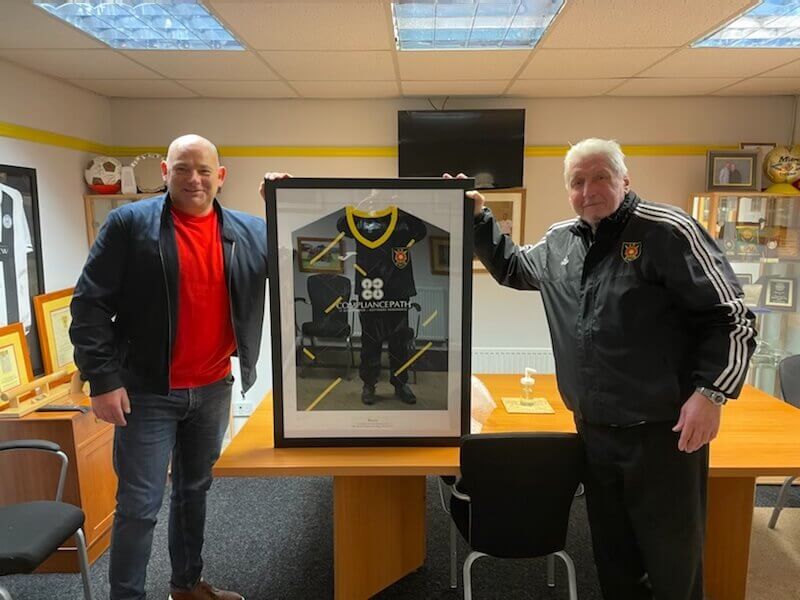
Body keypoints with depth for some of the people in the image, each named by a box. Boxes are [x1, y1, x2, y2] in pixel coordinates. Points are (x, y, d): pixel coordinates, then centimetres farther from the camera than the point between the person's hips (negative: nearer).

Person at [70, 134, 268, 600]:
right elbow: (90, 304, -8)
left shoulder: (250, 231, 2)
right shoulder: (130, 223, -7)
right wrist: (103, 379, -13)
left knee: (195, 491, 20)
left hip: (213, 389, 4)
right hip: (147, 391, -4)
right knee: (140, 506, 3)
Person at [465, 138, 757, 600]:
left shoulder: (668, 231, -11)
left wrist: (711, 392, -18)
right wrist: (478, 216, 13)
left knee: (673, 559, 10)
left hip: (664, 431, -5)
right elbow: (512, 267, 25)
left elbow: (732, 316, -9)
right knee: (612, 554, 20)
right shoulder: (561, 241, 7)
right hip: (594, 430, 6)